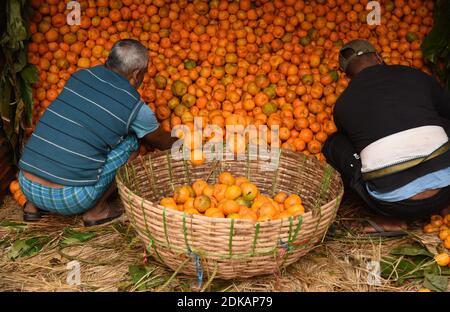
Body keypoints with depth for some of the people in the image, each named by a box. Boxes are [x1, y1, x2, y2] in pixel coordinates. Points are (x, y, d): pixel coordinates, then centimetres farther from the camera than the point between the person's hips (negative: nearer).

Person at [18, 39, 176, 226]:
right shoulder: (135, 107, -5)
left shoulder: (80, 76, 10)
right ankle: (96, 210, 11)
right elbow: (163, 143, 16)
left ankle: (33, 205, 24)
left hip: (26, 187, 5)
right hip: (69, 200, -5)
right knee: (130, 141, 9)